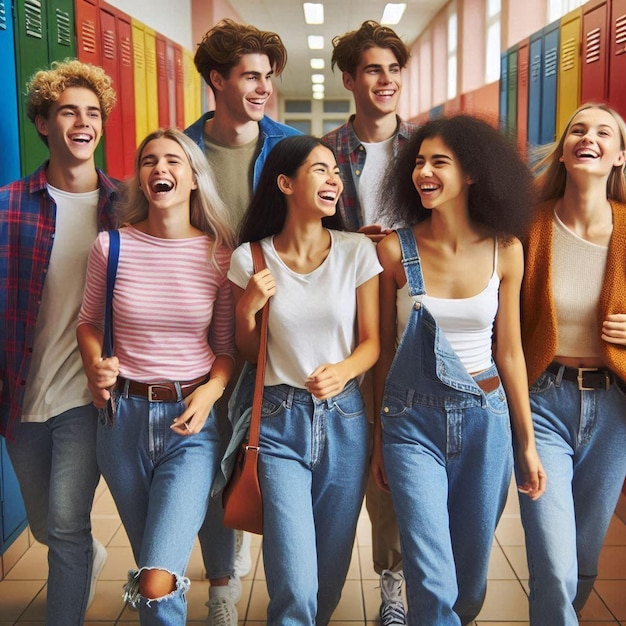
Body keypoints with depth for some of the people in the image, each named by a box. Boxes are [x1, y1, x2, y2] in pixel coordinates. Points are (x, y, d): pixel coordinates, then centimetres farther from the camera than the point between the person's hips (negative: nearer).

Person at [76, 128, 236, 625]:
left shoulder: (220, 253, -5)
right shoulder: (112, 245, -3)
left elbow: (228, 347, 2)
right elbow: (88, 322, 12)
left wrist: (212, 391, -16)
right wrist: (96, 365, -7)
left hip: (192, 418, -2)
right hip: (124, 415, 2)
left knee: (157, 582, -13)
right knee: (150, 561, 19)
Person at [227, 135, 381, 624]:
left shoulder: (357, 252, -2)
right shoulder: (250, 259, -3)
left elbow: (372, 341, 2)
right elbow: (248, 354, 7)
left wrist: (343, 371, -18)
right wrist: (247, 310, -13)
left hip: (344, 420, 2)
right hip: (279, 422, -1)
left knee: (330, 575, 14)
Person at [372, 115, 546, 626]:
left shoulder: (505, 251, -3)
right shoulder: (396, 249, -7)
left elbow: (509, 351, 4)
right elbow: (383, 349, 1)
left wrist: (528, 443, 7)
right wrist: (379, 439, 7)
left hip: (485, 420, 2)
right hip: (413, 420, -2)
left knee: (471, 574, 15)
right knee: (433, 585, -8)